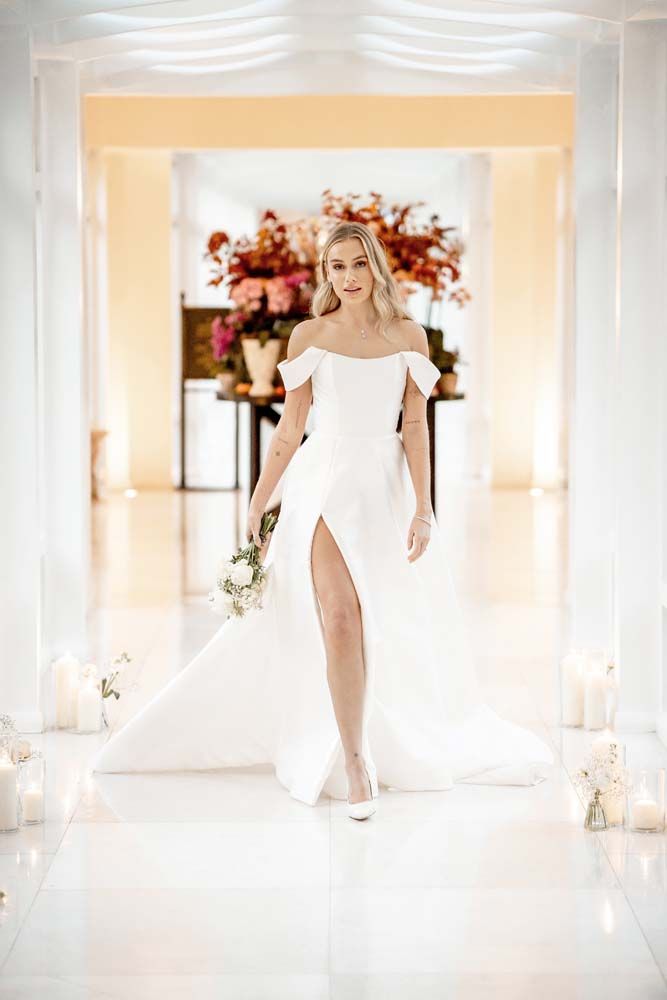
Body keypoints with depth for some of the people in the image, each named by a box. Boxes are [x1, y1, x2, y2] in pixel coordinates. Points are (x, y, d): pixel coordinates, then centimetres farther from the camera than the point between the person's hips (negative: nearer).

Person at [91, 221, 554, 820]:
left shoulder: (408, 336, 3)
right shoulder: (309, 336, 3)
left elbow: (416, 426, 0)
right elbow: (290, 427, 5)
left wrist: (423, 508, -7)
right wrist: (257, 506, 3)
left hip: (387, 484, 1)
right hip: (325, 483, -1)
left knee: (392, 630, 8)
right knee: (340, 622, -15)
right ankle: (355, 765, -8)